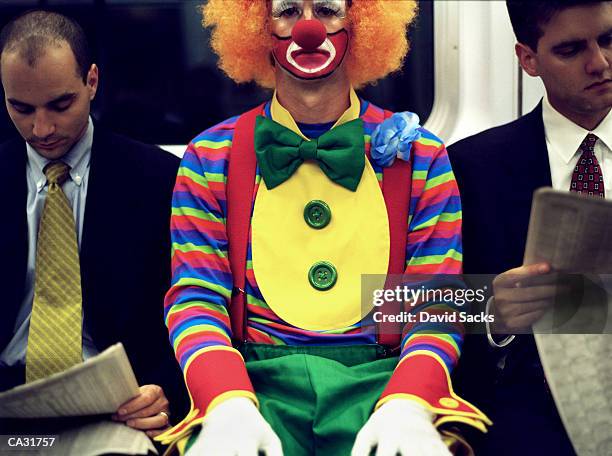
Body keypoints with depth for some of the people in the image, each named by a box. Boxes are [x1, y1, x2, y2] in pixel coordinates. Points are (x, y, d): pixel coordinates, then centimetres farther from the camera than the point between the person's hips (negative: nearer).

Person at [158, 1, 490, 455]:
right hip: (254, 379, 0)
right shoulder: (211, 158, 8)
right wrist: (228, 406, -18)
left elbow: (437, 306, 3)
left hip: (382, 381, 0)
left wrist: (407, 406, -17)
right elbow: (196, 298, 2)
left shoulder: (419, 157, 8)